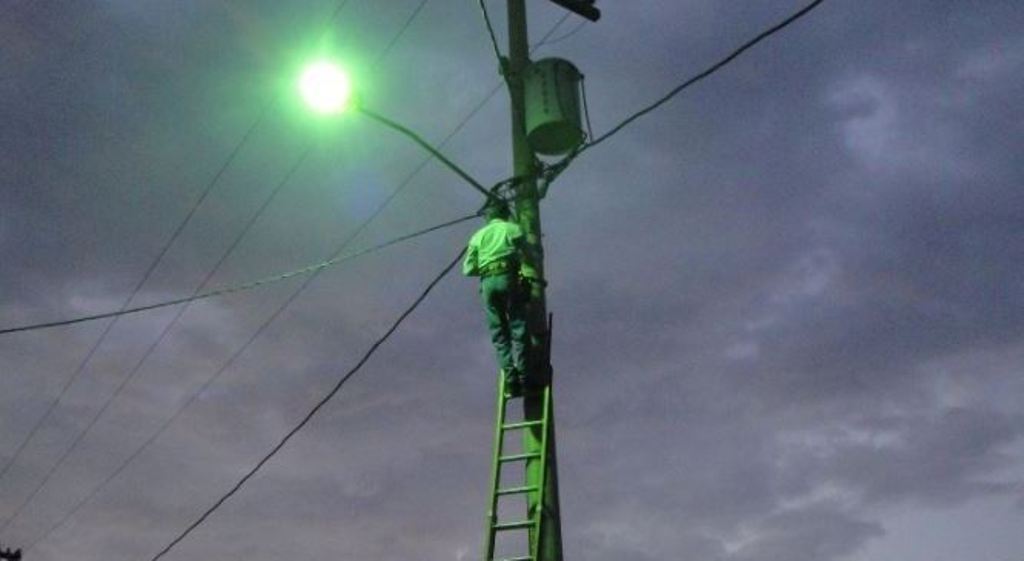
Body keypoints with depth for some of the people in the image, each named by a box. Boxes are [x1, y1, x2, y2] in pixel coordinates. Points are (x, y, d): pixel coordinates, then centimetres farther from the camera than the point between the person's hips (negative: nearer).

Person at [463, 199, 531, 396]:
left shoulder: (478, 235, 18)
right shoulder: (513, 229, 11)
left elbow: (468, 269, 10)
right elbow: (527, 257, 5)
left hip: (487, 283, 2)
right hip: (509, 279, -2)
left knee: (499, 332, 5)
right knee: (519, 328, 1)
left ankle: (509, 378, -5)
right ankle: (523, 377, -6)